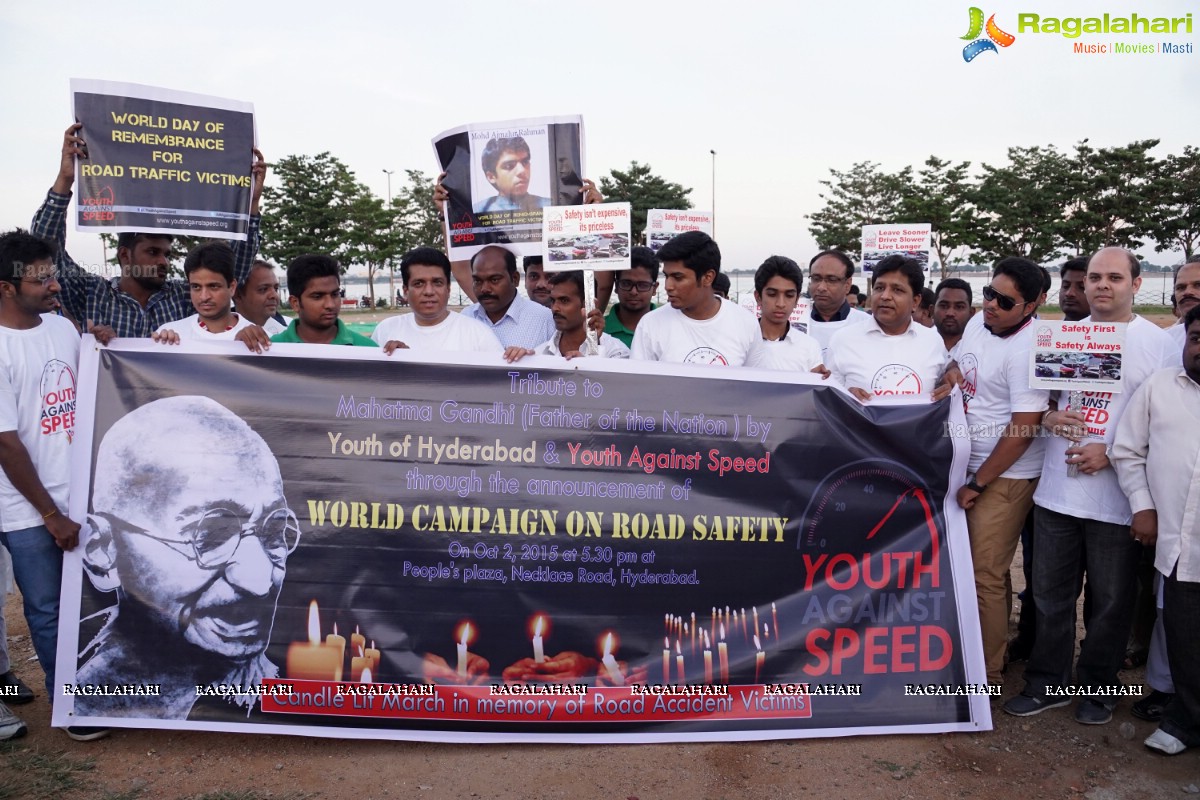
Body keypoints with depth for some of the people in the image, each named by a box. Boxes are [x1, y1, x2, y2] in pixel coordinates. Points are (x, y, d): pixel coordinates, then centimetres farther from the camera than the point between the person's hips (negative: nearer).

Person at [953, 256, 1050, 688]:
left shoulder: (1027, 350, -19)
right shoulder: (977, 325, 6)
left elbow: (1024, 429, -20)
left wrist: (976, 484, -14)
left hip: (1004, 477, -7)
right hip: (968, 464, 8)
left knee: (985, 577, -2)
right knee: (970, 567, 14)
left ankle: (986, 676, 12)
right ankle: (974, 653, 30)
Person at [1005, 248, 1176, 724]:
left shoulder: (1155, 342, -3)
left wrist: (1111, 453, -17)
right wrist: (1048, 418, -5)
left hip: (1117, 497, -3)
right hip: (1056, 491, 4)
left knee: (1110, 601, 10)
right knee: (1051, 595, 12)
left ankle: (1097, 688, 27)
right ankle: (1047, 683, 26)